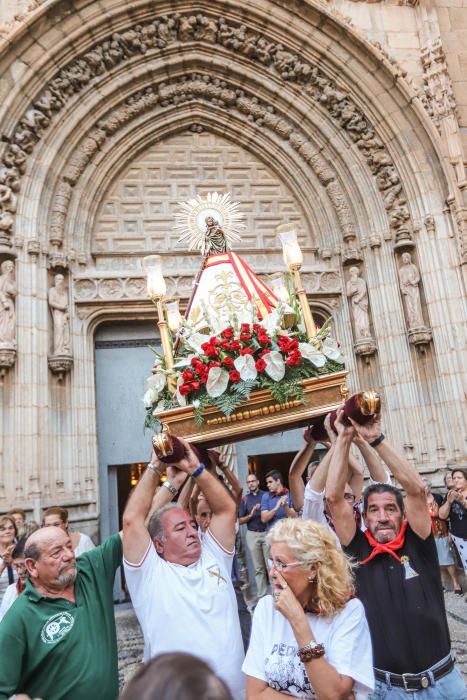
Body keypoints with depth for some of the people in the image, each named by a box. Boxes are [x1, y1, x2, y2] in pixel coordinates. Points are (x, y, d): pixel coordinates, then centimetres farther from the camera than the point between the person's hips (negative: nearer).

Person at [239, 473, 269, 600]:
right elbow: (240, 521, 6)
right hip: (252, 535, 2)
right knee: (258, 567, 8)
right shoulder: (245, 499, 6)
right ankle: (261, 595, 14)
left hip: (267, 533, -2)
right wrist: (251, 515, -10)